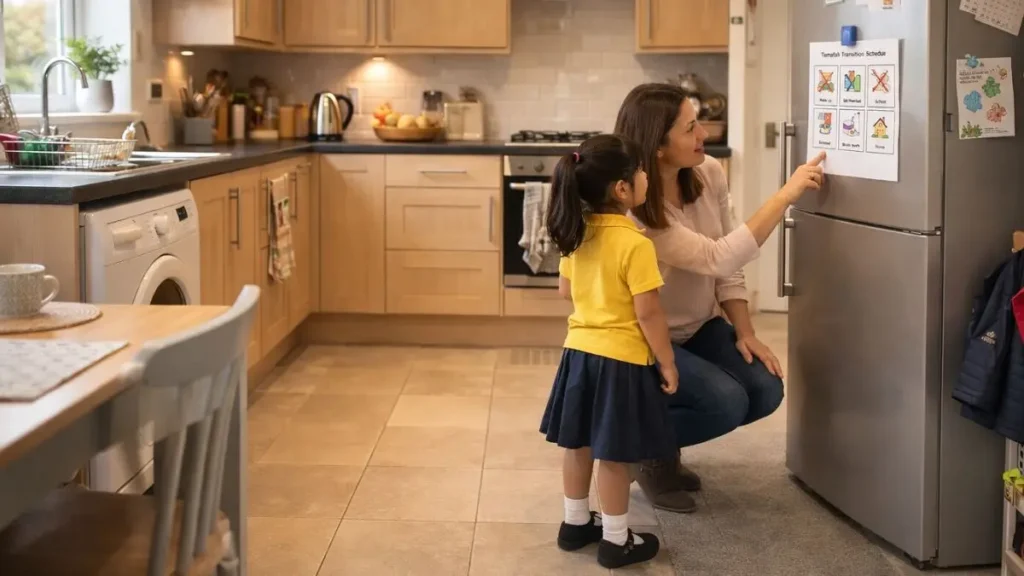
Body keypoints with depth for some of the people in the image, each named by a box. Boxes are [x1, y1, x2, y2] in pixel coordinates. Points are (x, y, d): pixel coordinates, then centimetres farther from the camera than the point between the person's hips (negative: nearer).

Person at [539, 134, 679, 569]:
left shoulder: (576, 234, 1)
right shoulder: (635, 243, -21)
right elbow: (648, 313, -19)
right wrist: (667, 362, -8)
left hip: (580, 350, 7)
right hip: (621, 358, -7)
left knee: (577, 444, 18)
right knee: (613, 454, 3)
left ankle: (576, 523, 33)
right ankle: (616, 541, 15)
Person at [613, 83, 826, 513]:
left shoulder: (709, 174, -9)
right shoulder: (632, 212, -31)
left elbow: (725, 267, 0)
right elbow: (720, 258, -36)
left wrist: (745, 332, -8)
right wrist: (786, 194, -35)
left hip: (700, 326, 7)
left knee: (765, 390, -10)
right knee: (726, 401, -26)